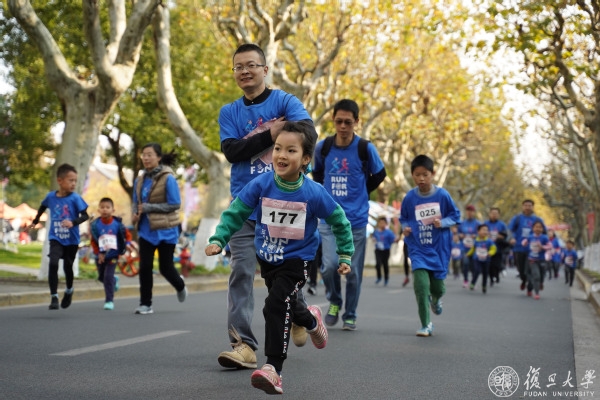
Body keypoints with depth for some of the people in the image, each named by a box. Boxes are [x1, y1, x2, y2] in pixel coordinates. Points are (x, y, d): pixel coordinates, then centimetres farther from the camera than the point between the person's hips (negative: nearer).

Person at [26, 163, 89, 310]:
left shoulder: (75, 198, -12)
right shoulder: (50, 196, -3)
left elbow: (85, 215, -15)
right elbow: (42, 207, 19)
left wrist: (73, 222, -31)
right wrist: (35, 222, 26)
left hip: (71, 239, -1)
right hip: (56, 238, 1)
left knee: (68, 266, 11)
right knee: (53, 264, -18)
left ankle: (69, 291, 41)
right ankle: (54, 297, -13)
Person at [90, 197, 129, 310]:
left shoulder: (117, 224, -13)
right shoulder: (95, 225, -12)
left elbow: (127, 235, 1)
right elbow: (93, 241, -2)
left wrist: (127, 244, -15)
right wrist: (98, 253, -10)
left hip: (113, 255, -3)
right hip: (101, 256, 3)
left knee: (108, 277, -13)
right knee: (101, 277, 16)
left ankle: (109, 300, -2)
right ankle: (114, 280, 51)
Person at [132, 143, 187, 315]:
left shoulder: (168, 178, -13)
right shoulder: (140, 180, 5)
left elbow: (175, 204, -15)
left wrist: (148, 207, -20)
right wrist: (135, 214, -6)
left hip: (165, 230, -4)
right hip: (146, 230, 4)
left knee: (165, 267, 6)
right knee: (145, 267, -4)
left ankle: (180, 286, 38)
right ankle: (145, 304, 5)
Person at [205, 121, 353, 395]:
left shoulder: (313, 193, -22)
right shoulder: (260, 185, -18)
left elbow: (339, 222, -6)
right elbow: (235, 213, -9)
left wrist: (345, 256, 0)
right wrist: (218, 240, -22)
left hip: (298, 259, -4)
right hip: (267, 258, 4)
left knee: (277, 305, -23)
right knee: (286, 304, 25)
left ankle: (273, 369, -20)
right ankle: (311, 320, 59)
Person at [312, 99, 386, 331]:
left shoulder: (365, 149, -6)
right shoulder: (322, 147, -1)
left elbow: (379, 175, 11)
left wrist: (362, 194, 9)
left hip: (356, 219, -1)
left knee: (353, 272, 4)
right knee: (330, 265, -13)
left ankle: (350, 315, 21)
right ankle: (334, 302, 16)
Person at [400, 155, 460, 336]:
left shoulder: (442, 195, -9)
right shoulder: (409, 197, -6)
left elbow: (455, 215, 3)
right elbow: (403, 218, 11)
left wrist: (442, 223, -15)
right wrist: (405, 228, -10)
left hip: (439, 248, 0)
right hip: (418, 249, 0)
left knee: (437, 286, 8)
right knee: (420, 284, -16)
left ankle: (435, 300, 49)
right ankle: (426, 325, -3)